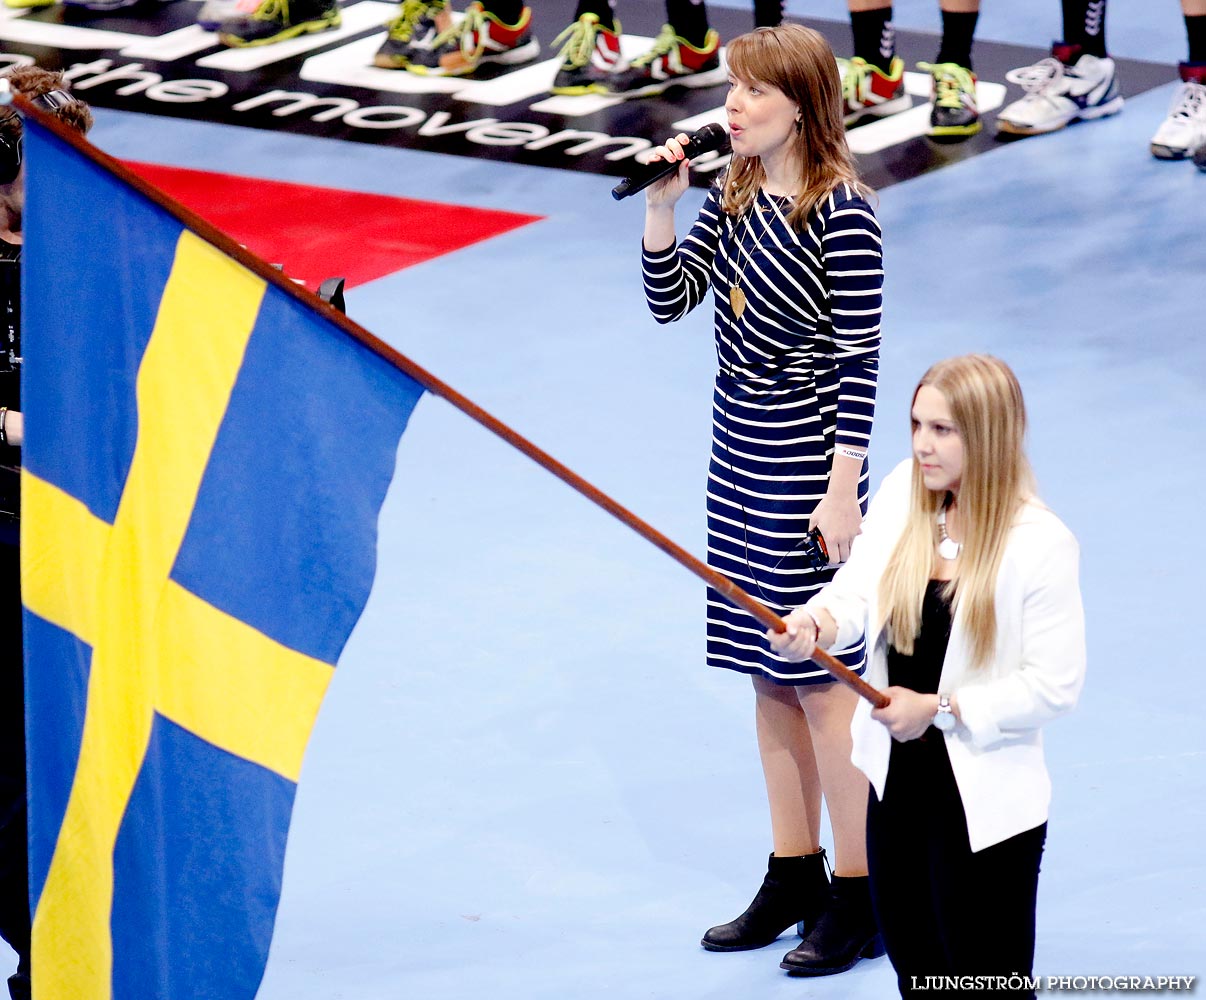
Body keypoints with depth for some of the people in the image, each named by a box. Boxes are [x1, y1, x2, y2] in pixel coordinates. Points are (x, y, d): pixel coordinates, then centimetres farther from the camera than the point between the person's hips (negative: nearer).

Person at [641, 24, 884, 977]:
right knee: (770, 677, 14)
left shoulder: (840, 213, -15)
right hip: (740, 451, 8)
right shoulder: (734, 195, 8)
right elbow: (668, 299, 9)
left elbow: (860, 361, -15)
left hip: (804, 459, -8)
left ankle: (857, 900, 5)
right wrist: (661, 204, -5)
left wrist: (842, 491, -17)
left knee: (822, 675, -3)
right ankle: (793, 879, 24)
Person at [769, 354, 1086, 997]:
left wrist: (939, 709, -19)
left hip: (985, 800, -6)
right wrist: (818, 620, -30)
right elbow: (858, 588, -8)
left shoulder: (1040, 545, -19)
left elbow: (1054, 685, -19)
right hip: (897, 780, 6)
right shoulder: (902, 493, -2)